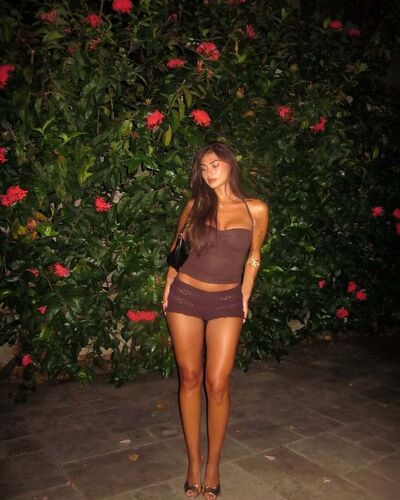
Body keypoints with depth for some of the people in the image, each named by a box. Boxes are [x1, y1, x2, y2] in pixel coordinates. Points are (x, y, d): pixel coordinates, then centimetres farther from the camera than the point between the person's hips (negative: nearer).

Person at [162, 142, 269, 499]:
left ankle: (213, 463, 17)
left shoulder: (255, 210, -3)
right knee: (190, 378, 7)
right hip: (186, 296, 2)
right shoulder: (196, 205, 2)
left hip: (227, 302, -1)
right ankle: (194, 460, 21)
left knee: (217, 384, -3)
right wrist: (169, 284, 9)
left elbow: (253, 256, 9)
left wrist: (245, 297, 8)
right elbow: (177, 244, 15)